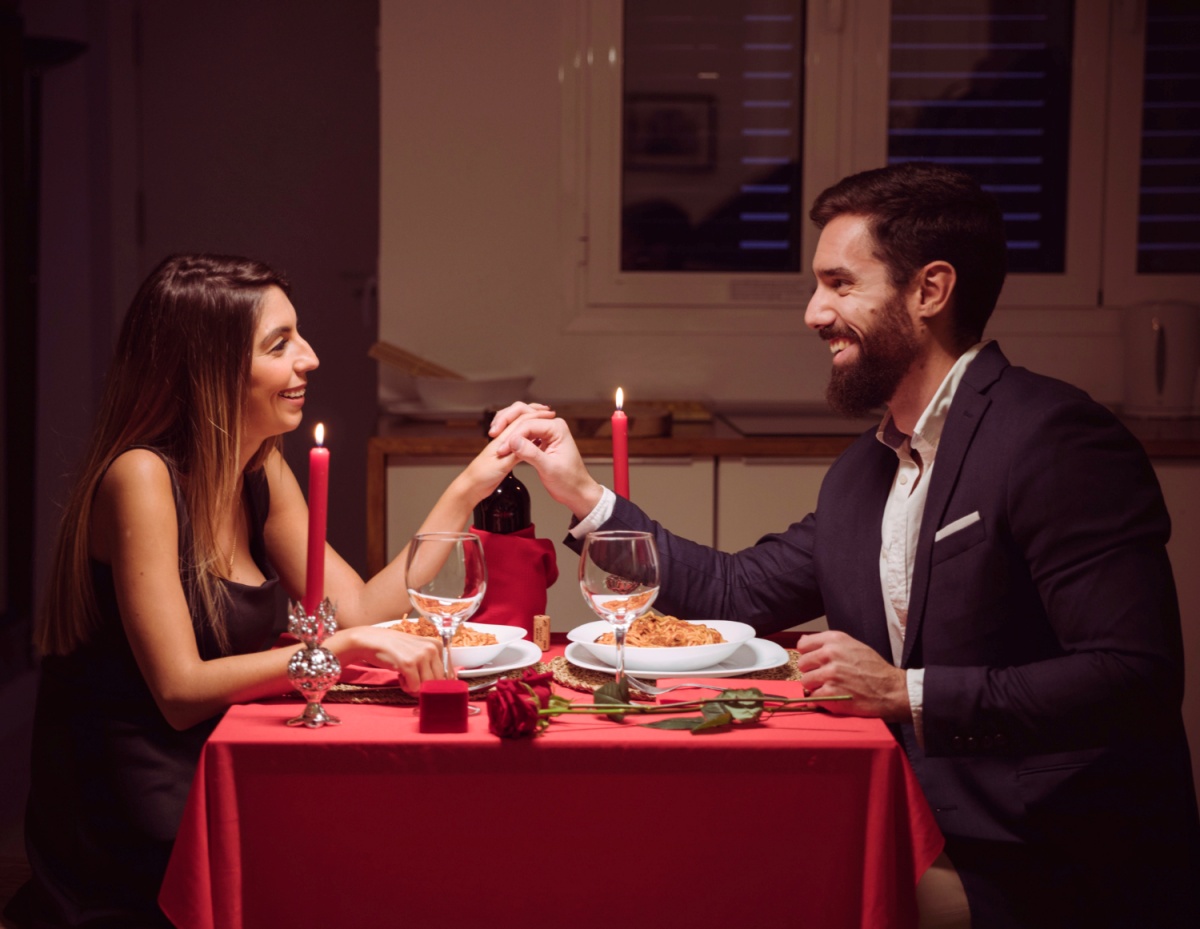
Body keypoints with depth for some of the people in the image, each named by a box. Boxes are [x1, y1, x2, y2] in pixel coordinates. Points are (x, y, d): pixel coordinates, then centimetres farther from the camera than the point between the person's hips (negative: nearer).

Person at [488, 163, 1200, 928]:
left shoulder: (1055, 440, -15)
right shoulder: (865, 471, 13)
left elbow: (1136, 677, -22)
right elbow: (737, 593, 17)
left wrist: (906, 691, -21)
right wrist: (583, 493, 13)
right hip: (931, 848, 7)